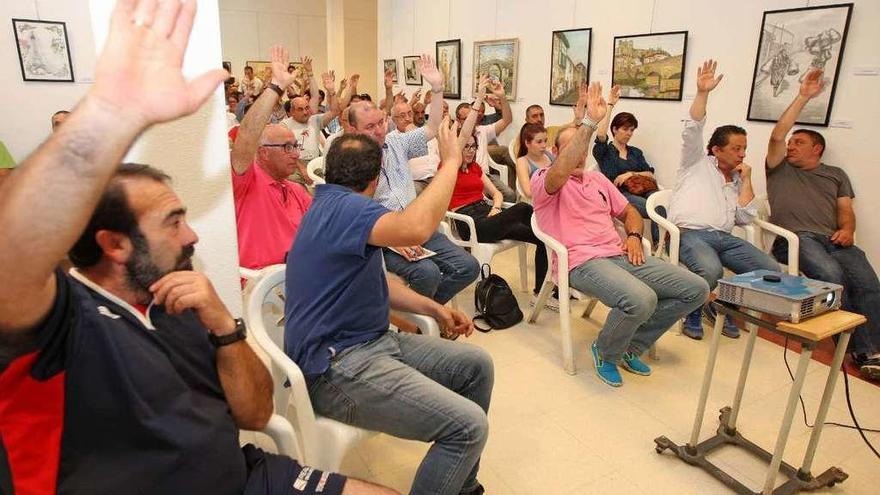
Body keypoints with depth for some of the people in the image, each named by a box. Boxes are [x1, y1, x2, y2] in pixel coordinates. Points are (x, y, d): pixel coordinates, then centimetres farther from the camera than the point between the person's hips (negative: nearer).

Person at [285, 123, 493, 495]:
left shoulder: (335, 205, 16)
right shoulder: (342, 207, -19)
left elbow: (374, 279, 19)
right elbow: (416, 228, -39)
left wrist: (434, 308, 8)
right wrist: (451, 161, -23)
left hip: (373, 341, 11)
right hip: (337, 366, -11)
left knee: (477, 365, 10)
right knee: (468, 425, -21)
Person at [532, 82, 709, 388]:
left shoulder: (598, 179, 24)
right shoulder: (543, 181, 0)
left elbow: (629, 212, 28)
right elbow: (560, 173, -26)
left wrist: (634, 235, 5)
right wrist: (590, 123, -31)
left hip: (620, 255, 8)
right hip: (583, 262, -8)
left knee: (697, 289, -2)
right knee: (641, 300, -36)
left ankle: (630, 346, 10)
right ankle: (605, 352, -2)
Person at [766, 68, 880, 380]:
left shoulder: (836, 175, 30)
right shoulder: (780, 169, 22)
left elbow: (846, 210, 19)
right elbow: (777, 135, 7)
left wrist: (847, 229, -5)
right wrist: (803, 97, 7)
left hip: (834, 240, 3)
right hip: (794, 238, -3)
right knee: (830, 274, -32)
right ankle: (855, 346, -25)